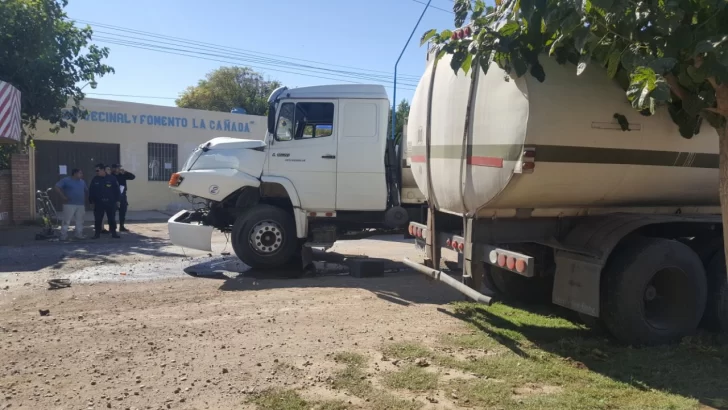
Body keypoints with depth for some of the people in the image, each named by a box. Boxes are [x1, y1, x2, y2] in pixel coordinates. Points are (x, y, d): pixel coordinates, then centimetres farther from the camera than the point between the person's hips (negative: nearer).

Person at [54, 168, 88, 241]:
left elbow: (86, 190, 25)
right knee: (66, 221, -5)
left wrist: (85, 201, 14)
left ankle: (79, 235, 15)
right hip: (69, 204, -5)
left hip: (81, 205, 6)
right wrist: (63, 197, -13)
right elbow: (57, 187, -8)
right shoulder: (66, 180, -3)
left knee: (80, 221, 7)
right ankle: (63, 236, -1)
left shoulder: (82, 182, 15)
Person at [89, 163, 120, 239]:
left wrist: (117, 201, -2)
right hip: (98, 203, 2)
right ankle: (97, 233, 13)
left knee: (112, 219, 6)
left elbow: (116, 190, 0)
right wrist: (91, 201, 5)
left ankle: (113, 233, 14)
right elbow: (91, 191, 8)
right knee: (98, 219, 4)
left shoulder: (112, 178, -3)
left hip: (111, 203, -2)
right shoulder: (95, 180, 4)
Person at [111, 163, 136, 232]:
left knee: (123, 212, 11)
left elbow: (133, 177, 3)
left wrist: (125, 172, -7)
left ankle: (122, 227, 21)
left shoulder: (122, 175, 7)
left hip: (122, 196, 5)